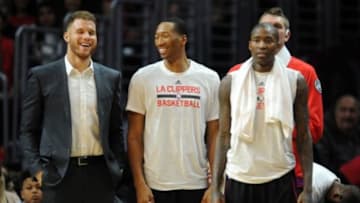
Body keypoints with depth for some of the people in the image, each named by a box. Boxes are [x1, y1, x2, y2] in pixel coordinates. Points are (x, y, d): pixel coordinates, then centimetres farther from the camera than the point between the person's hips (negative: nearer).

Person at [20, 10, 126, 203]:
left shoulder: (111, 78, 11)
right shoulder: (42, 76, 2)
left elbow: (115, 130, 15)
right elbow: (28, 129, 4)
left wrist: (118, 169, 7)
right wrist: (37, 169, -5)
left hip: (100, 173, 3)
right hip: (59, 173, -3)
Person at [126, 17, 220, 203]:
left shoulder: (209, 79, 4)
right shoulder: (143, 78, 2)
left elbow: (214, 136, 5)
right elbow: (135, 136, 2)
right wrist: (139, 184, -7)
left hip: (196, 184, 1)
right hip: (156, 184, -1)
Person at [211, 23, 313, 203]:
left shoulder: (295, 81, 2)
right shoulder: (231, 82, 3)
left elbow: (303, 136, 4)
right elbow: (224, 136, 6)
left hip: (280, 179, 0)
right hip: (239, 179, 1)